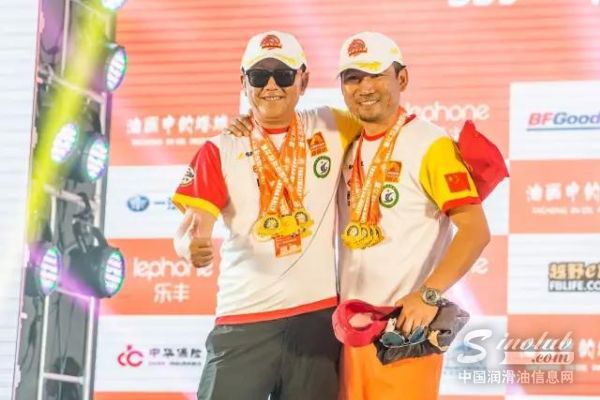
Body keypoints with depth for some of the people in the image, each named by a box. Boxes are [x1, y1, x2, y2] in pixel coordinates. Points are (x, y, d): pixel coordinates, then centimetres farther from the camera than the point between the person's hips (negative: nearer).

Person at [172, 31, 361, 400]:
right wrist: (191, 245, -32)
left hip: (318, 316, 2)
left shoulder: (332, 130, 5)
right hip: (244, 320, -2)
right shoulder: (220, 150, 0)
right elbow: (192, 224, -10)